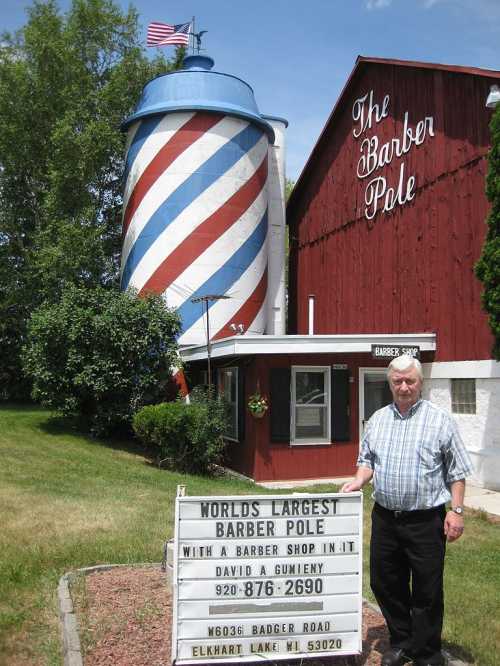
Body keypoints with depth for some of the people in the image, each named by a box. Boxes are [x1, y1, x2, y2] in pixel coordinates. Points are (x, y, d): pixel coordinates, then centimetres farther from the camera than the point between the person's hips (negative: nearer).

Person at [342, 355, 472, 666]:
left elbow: (457, 471, -3)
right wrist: (359, 481, -3)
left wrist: (457, 510, -9)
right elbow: (367, 459, 16)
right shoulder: (378, 419, 9)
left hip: (425, 520, -4)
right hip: (385, 518, 5)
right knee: (385, 585, 14)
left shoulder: (440, 419, -4)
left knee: (427, 592, 6)